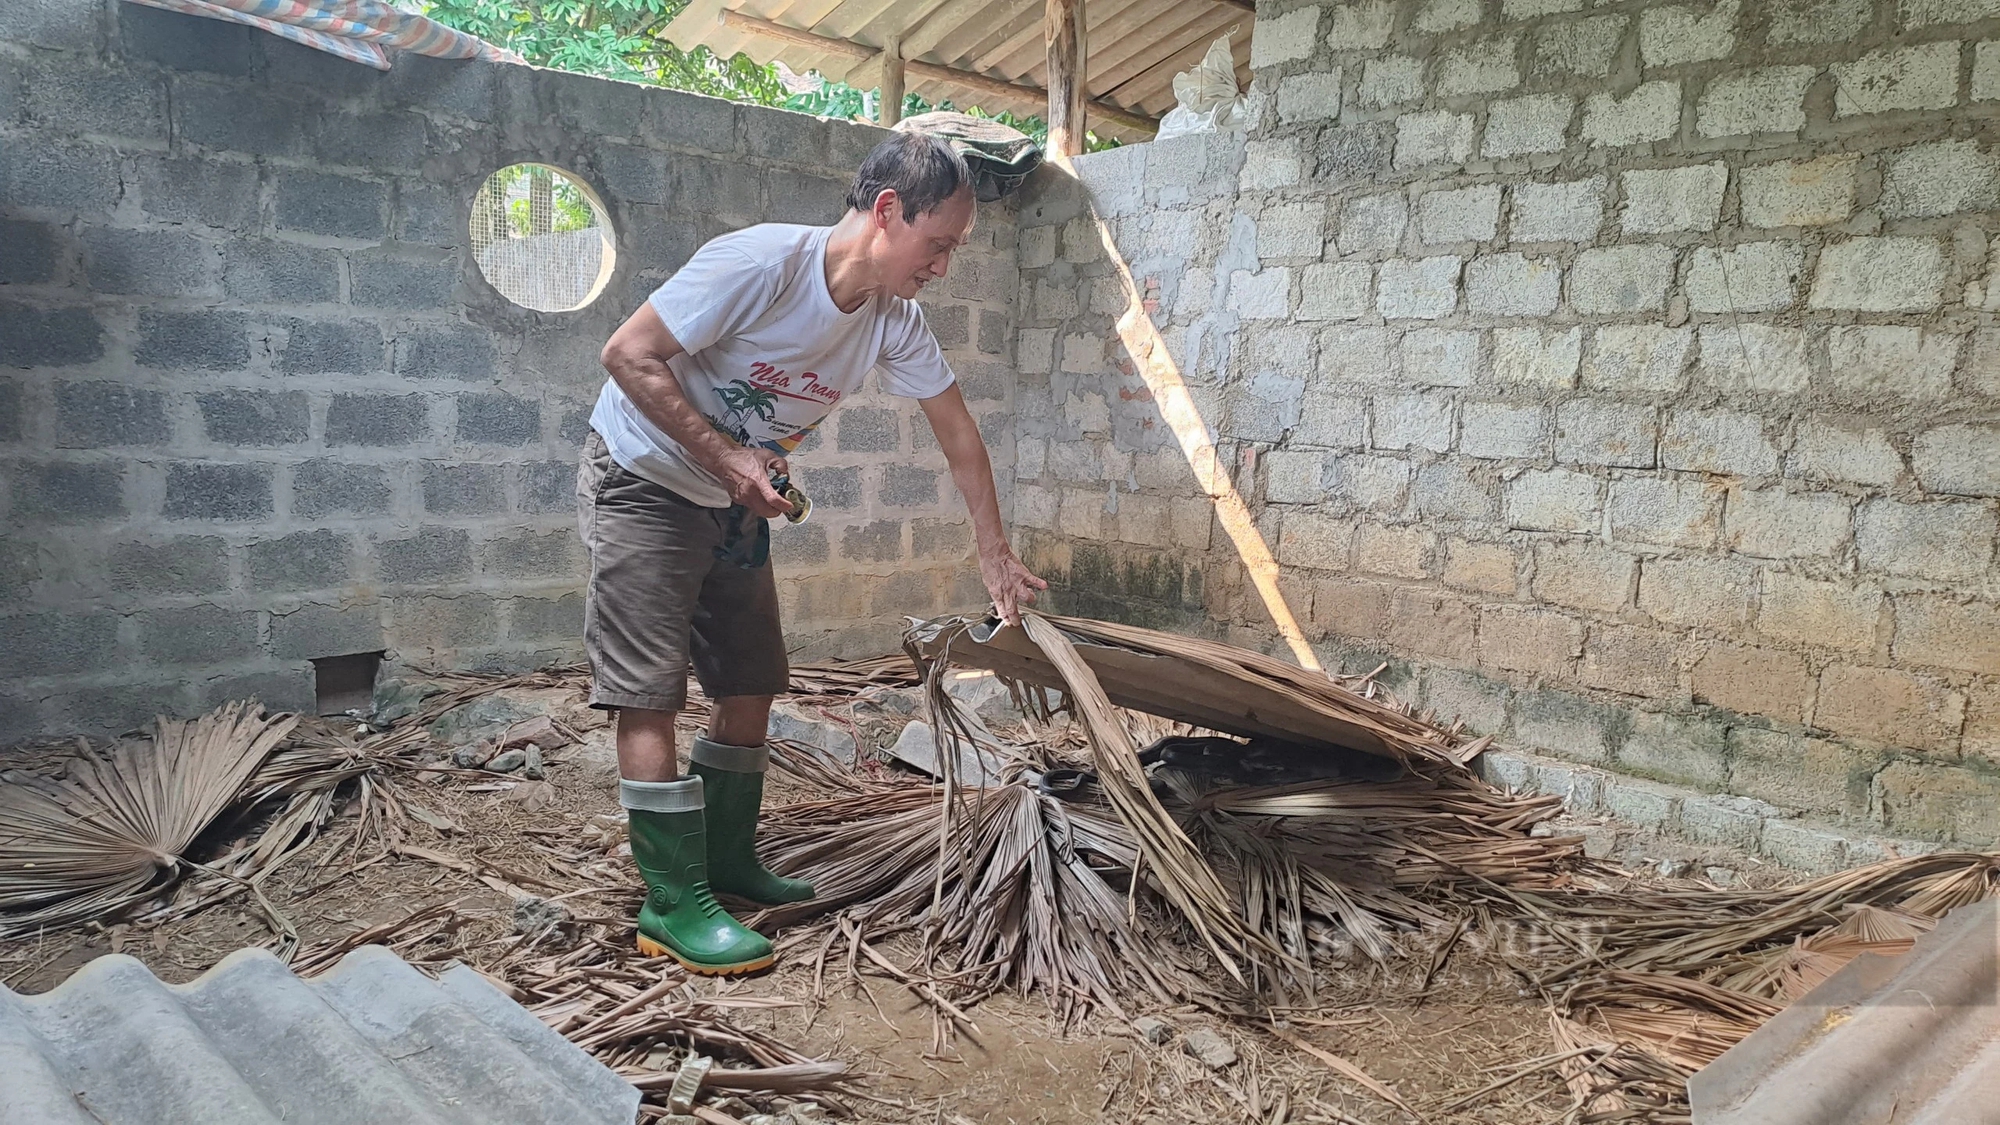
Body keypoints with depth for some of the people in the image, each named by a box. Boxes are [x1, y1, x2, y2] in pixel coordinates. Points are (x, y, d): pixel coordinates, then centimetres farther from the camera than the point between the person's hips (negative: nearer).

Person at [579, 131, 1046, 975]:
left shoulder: (895, 322, -7)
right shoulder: (761, 262, -28)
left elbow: (959, 437, 1)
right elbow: (629, 354, -24)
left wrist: (997, 560, 2)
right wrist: (728, 459, -26)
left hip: (734, 506, 7)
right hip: (641, 483, -7)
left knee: (749, 688, 8)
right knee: (651, 695, -8)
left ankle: (729, 862, 24)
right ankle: (673, 906, -2)